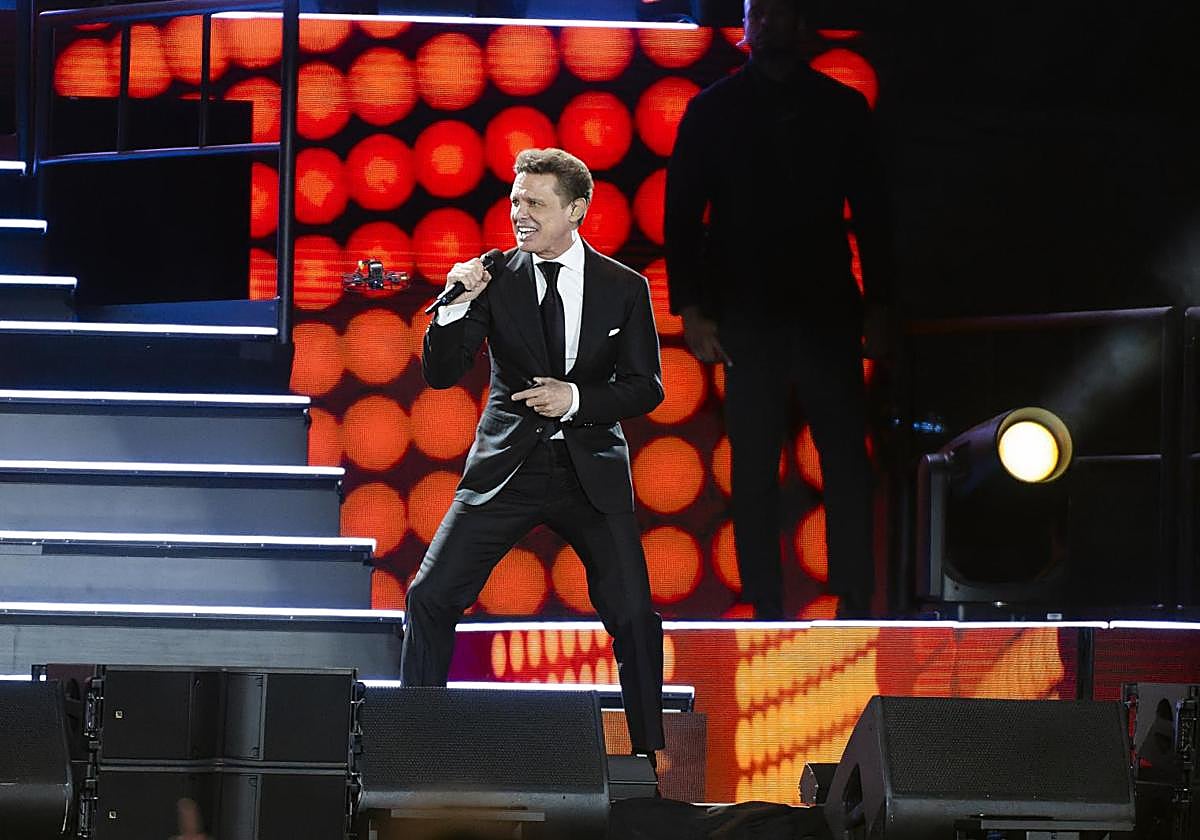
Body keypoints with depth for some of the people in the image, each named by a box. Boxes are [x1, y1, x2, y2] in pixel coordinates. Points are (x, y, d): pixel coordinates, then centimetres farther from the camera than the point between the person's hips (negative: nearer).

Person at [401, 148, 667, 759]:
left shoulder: (623, 288, 1)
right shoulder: (496, 280, -1)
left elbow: (646, 387, 1)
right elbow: (440, 373, -3)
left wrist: (575, 399, -14)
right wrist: (457, 303, -19)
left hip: (592, 472, 0)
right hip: (508, 466, 0)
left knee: (634, 614, -5)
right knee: (430, 597, -8)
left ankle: (650, 753, 8)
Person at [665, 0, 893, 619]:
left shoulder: (841, 108, 10)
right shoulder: (713, 110, 7)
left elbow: (869, 212, 12)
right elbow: (682, 213, 5)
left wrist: (876, 302, 5)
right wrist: (691, 306, -3)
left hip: (827, 311, 1)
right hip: (748, 313, -1)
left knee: (847, 462, -4)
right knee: (754, 468, -1)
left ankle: (855, 605, -2)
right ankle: (766, 609, 1)